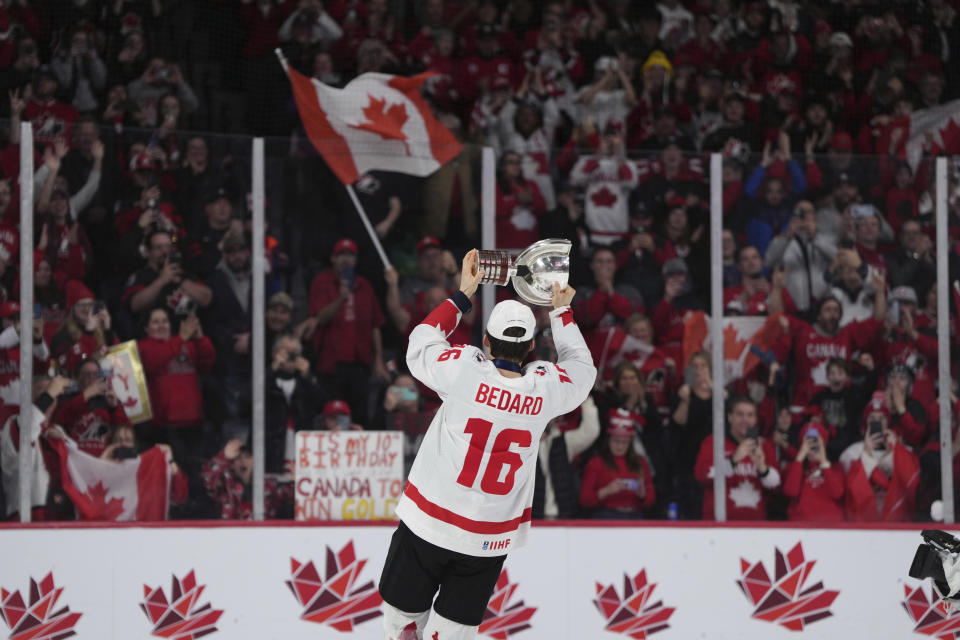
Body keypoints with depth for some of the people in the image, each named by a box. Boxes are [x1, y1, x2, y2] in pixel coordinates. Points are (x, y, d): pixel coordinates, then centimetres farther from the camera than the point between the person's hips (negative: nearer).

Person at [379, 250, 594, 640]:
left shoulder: (465, 373, -15)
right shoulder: (545, 390, -8)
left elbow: (421, 344, 6)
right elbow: (581, 368, 16)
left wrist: (463, 294, 12)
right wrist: (561, 310, 25)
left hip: (427, 525, -2)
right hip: (489, 542, 2)